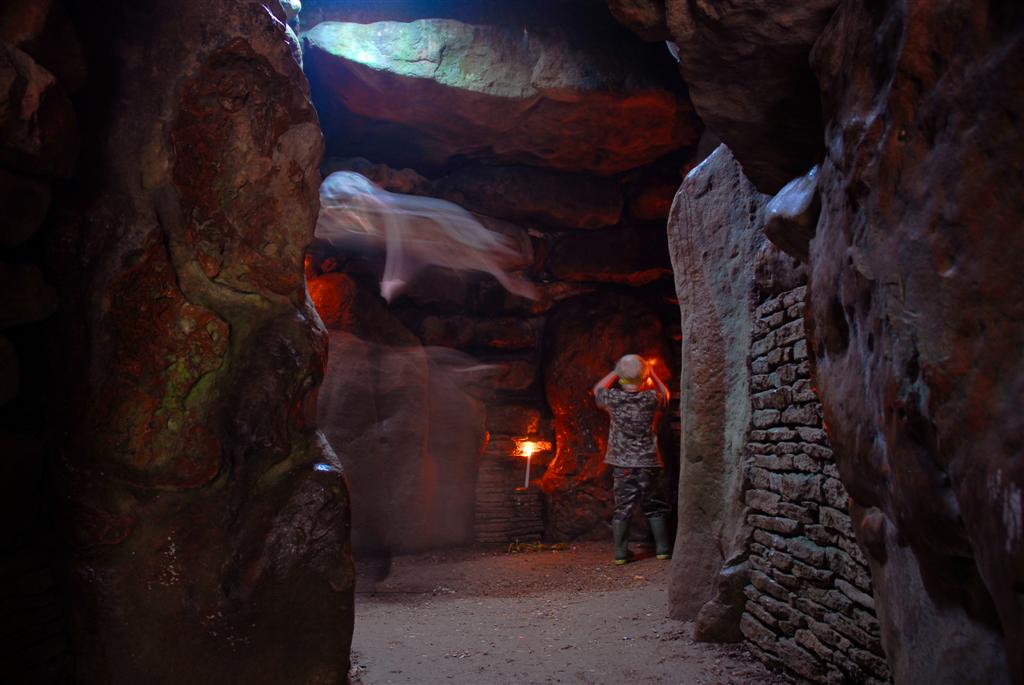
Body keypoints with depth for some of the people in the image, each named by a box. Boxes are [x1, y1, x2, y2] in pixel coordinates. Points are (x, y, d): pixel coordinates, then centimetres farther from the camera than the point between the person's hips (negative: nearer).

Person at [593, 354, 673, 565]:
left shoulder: (614, 398, -7)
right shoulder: (651, 398, -8)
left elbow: (598, 389, 16)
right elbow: (664, 393, 17)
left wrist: (615, 373, 17)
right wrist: (651, 373, 20)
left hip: (622, 464, 1)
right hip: (648, 462, 0)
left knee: (622, 507, 7)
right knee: (655, 507, 12)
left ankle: (621, 553, 9)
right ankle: (662, 548, 15)